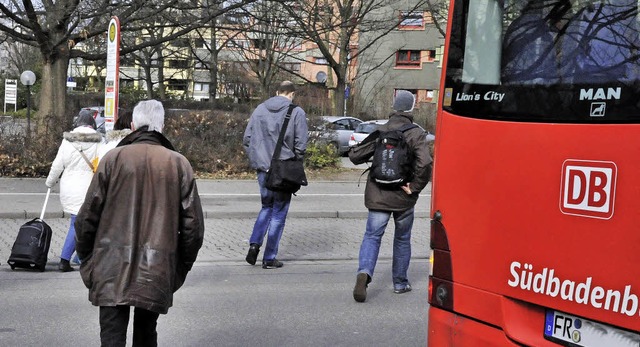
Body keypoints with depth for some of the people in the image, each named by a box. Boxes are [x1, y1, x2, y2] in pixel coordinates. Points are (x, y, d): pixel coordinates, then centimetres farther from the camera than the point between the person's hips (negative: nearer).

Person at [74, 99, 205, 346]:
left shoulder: (113, 158, -2)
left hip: (113, 270, -2)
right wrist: (182, 267, 15)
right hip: (158, 270, 2)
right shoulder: (179, 164, 2)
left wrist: (86, 258, 13)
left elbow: (88, 216, 0)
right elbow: (193, 224, 4)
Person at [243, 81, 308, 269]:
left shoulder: (259, 109, 7)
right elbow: (300, 145, -10)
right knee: (278, 213, 7)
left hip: (263, 169, 4)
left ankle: (254, 243, 3)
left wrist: (256, 160, 13)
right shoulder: (297, 112, -6)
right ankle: (269, 257, 10)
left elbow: (246, 139, 7)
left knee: (266, 207, 22)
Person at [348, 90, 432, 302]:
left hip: (378, 195, 1)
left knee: (372, 236, 4)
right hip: (403, 197, -1)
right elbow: (424, 163, -24)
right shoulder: (416, 134, -8)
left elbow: (355, 156, 1)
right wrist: (415, 187, -12)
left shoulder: (380, 132, 0)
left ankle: (364, 272, -22)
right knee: (402, 239, 16)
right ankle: (400, 282, 24)